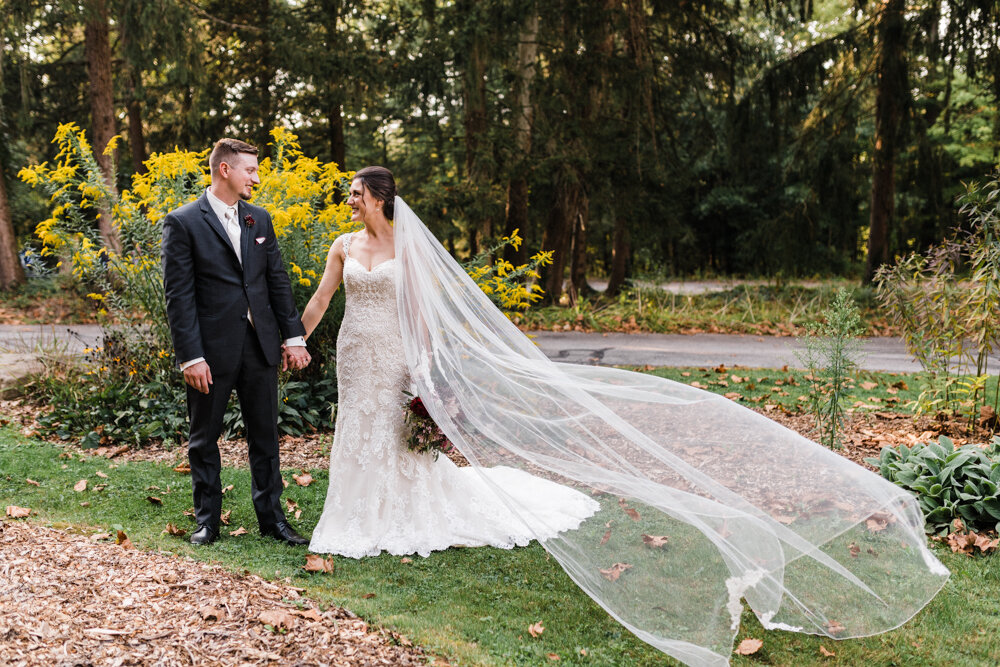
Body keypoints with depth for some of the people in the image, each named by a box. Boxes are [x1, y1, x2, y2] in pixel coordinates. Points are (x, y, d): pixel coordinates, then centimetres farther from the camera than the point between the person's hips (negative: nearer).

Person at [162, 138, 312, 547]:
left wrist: (293, 336, 5)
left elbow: (278, 281, 11)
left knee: (265, 435, 11)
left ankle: (272, 517, 22)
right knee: (204, 439, 9)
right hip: (212, 349, -4)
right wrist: (191, 357, -15)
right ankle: (207, 521, 23)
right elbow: (179, 296, -10)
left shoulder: (259, 219, 10)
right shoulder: (183, 222, -7)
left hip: (260, 345, 5)